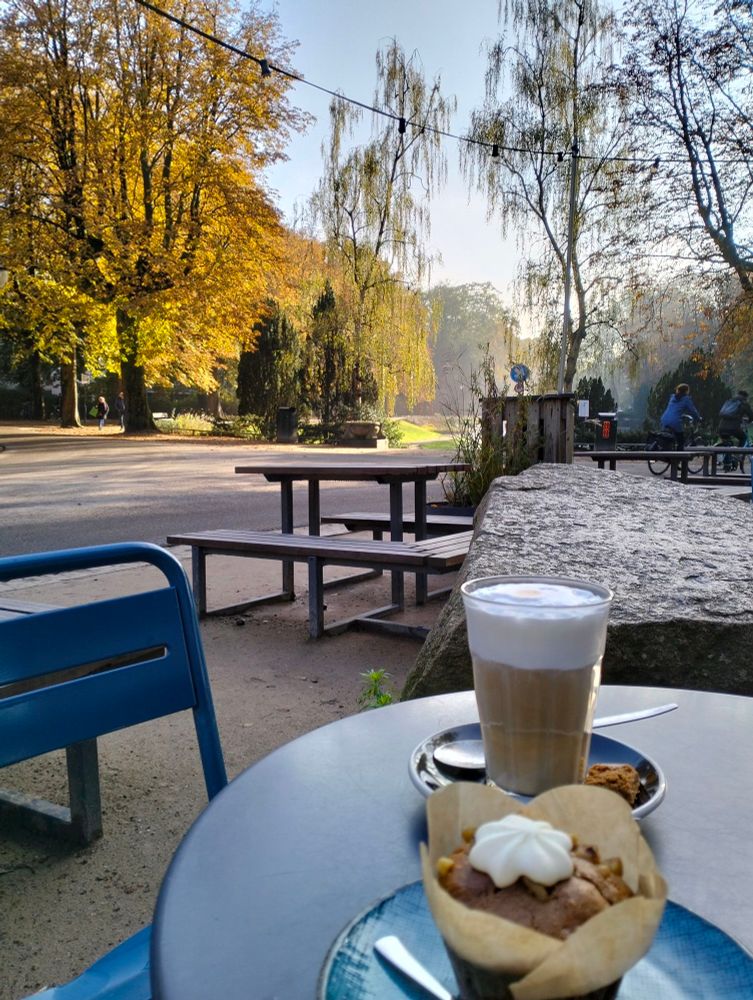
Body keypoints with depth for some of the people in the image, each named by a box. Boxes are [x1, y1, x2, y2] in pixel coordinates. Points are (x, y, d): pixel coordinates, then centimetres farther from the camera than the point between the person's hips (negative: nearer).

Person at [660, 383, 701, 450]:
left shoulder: (673, 397, 20)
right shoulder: (686, 399, 2)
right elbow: (693, 410, 6)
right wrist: (698, 419, 22)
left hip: (664, 420, 6)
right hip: (675, 422, -6)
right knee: (681, 442, 8)